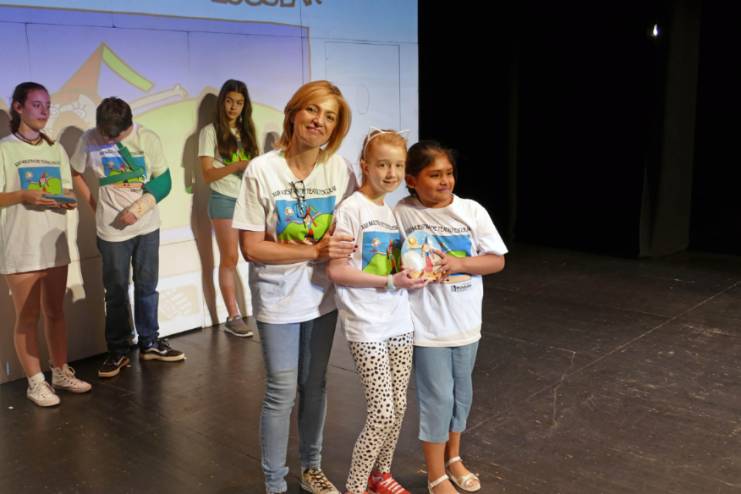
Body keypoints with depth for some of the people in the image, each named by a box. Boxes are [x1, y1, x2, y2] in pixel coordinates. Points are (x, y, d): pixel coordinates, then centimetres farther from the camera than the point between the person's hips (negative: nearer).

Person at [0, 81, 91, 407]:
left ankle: (61, 373, 23)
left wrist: (68, 200, -7)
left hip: (54, 243, 5)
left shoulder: (55, 149, 14)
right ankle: (35, 382, 10)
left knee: (55, 311, 12)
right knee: (27, 316, 1)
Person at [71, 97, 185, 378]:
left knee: (147, 288, 12)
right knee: (116, 292, 7)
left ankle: (149, 343, 26)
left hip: (147, 226, 1)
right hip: (111, 229, -1)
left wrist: (137, 209, -15)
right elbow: (76, 174, 7)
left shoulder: (148, 139, -9)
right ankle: (118, 351, 19)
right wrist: (95, 206, 1)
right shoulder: (89, 140, -8)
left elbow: (163, 181, -5)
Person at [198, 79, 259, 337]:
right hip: (225, 200, -4)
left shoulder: (246, 131, 16)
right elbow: (207, 174, -7)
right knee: (230, 259, -1)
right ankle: (233, 317, 6)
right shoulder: (210, 131, -1)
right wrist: (237, 165, -20)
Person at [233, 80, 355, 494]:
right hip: (279, 300, -3)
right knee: (282, 393, 4)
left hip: (323, 296, 4)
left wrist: (340, 246, -18)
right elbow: (252, 247, -16)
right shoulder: (262, 171, -15)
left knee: (315, 386, 17)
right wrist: (315, 250, -23)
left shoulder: (340, 169, -6)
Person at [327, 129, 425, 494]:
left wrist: (413, 275, -4)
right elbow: (336, 270, -17)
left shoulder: (395, 210, 9)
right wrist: (390, 281, -21)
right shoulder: (351, 209, -13)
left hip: (399, 322, 7)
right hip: (366, 327, -7)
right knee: (382, 414, -5)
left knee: (398, 408, 14)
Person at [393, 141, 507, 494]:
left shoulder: (472, 210, -4)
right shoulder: (401, 213, -9)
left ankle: (453, 457, 41)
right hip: (426, 326, -3)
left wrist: (459, 263, -17)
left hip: (466, 322, 4)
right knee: (437, 398, 3)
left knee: (461, 392, 18)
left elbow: (497, 261, -3)